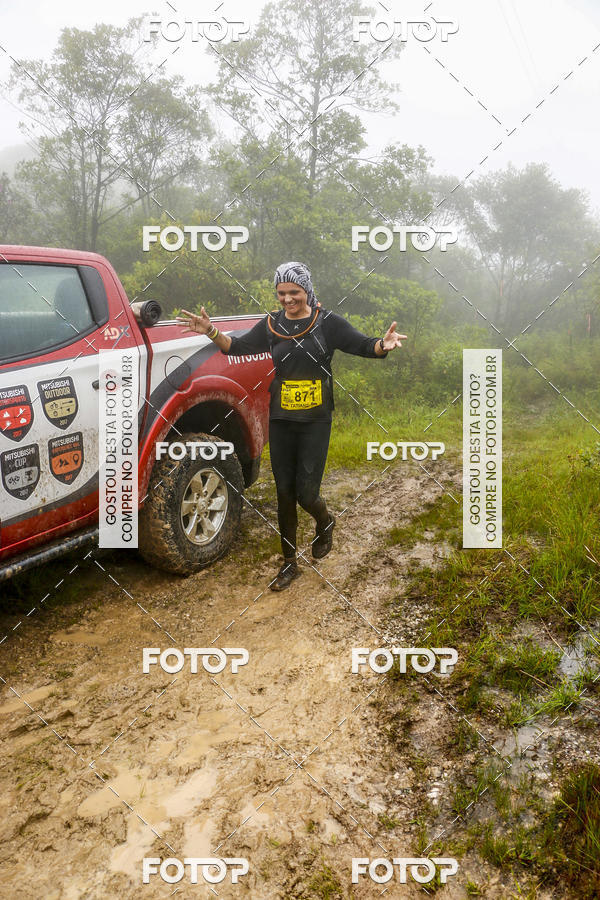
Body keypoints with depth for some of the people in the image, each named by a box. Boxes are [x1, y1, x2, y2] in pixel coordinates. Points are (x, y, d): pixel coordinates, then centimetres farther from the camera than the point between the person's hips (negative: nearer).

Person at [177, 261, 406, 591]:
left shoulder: (327, 323, -4)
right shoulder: (271, 325, 5)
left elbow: (363, 346, -10)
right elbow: (238, 347, 5)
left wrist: (383, 344, -32)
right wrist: (211, 332, -13)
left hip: (316, 421, -3)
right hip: (280, 421, 3)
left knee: (306, 494, -5)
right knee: (285, 494, 8)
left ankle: (325, 523, 34)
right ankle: (289, 563, 24)